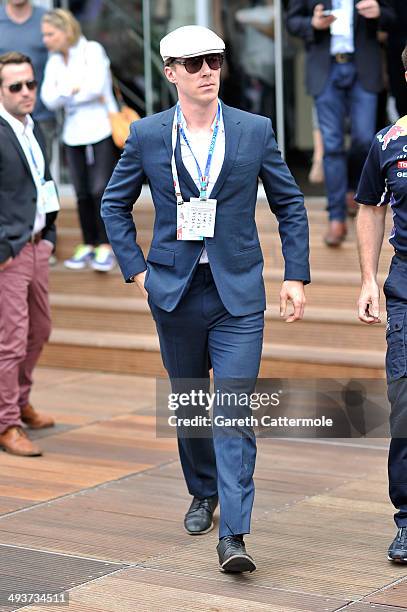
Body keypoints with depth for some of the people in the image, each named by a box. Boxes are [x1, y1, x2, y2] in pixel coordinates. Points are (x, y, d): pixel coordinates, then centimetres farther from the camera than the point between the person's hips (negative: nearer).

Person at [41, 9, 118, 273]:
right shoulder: (54, 63, 9)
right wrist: (76, 89, -15)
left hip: (102, 130, -5)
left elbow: (96, 85, -18)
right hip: (74, 134, 5)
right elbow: (49, 99, -2)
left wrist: (65, 95, -6)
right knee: (82, 193, 5)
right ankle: (89, 245, 16)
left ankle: (106, 246, 0)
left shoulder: (92, 50, -5)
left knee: (101, 189, -8)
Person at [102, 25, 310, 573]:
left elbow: (290, 205, 7)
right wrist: (135, 268, 3)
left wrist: (296, 275, 1)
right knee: (189, 402, 15)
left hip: (238, 292, -2)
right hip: (175, 290, 2)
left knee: (234, 409, -10)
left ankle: (233, 536, -12)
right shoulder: (147, 135, 1)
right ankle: (203, 493, 38)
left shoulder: (255, 131, 0)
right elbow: (115, 205, 11)